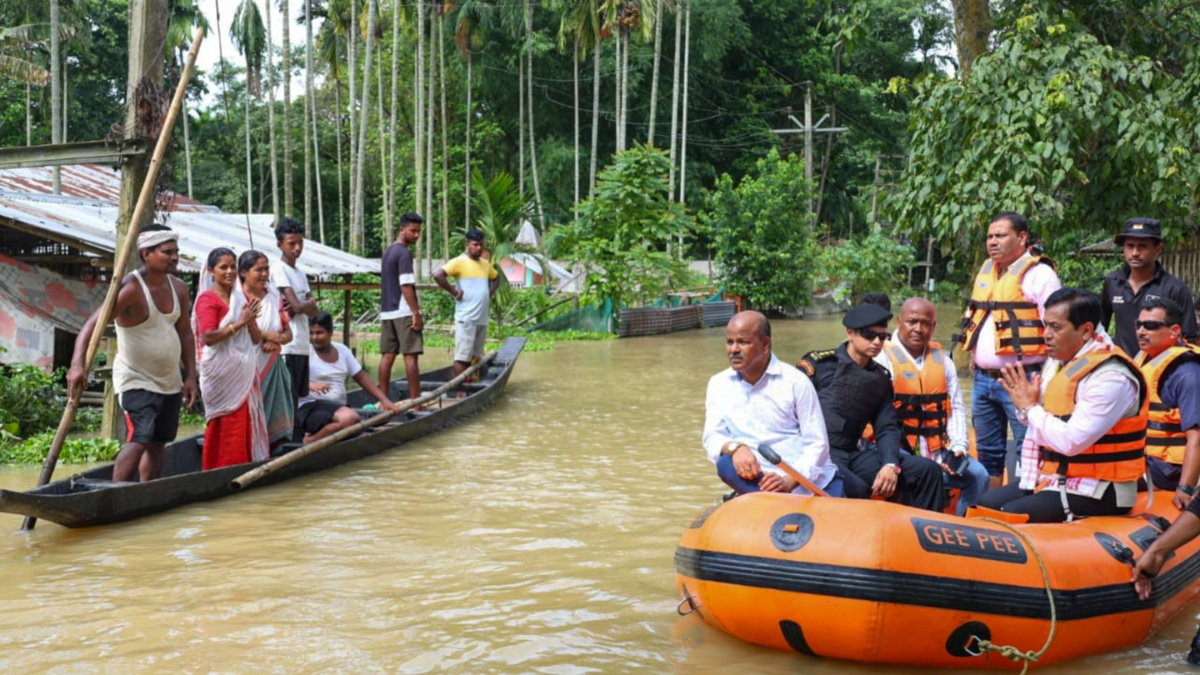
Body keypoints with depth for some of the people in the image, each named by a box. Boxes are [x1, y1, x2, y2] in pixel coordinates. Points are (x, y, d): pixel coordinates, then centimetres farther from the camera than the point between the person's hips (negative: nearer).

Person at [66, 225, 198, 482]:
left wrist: (190, 376, 7)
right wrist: (78, 363, -39)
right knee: (139, 439, -19)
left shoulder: (179, 288, 4)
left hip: (170, 382, 7)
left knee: (157, 444, 10)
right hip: (136, 381, -7)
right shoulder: (131, 288, -18)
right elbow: (93, 324, -26)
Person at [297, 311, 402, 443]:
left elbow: (361, 377, 16)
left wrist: (384, 400, 6)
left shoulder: (342, 350, 13)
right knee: (349, 417, -34)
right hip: (309, 409, -7)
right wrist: (309, 385, -33)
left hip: (337, 408, 7)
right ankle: (310, 440, -14)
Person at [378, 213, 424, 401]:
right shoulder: (404, 253, -11)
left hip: (386, 311, 9)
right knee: (410, 356, -7)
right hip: (404, 312, -9)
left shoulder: (387, 252, 17)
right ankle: (415, 400, -8)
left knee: (387, 355, 7)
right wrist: (416, 313, -18)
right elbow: (406, 286, -18)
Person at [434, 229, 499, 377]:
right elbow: (438, 275, -19)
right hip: (466, 319, -7)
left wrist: (491, 293, 15)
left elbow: (496, 278, 33)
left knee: (475, 356, 12)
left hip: (482, 319, 7)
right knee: (462, 357, -6)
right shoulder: (459, 262, -7)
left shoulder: (486, 264, 14)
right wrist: (454, 292, -15)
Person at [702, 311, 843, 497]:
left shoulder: (796, 381, -2)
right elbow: (711, 436, 1)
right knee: (727, 464, -28)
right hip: (759, 480, 2)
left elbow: (817, 443, -4)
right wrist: (734, 447, -23)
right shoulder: (718, 384, 8)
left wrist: (789, 482, -21)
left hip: (817, 482, -2)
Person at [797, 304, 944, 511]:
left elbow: (886, 428, 11)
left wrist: (891, 465, -9)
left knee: (928, 471, -3)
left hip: (854, 455, 6)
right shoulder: (819, 364, -1)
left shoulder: (880, 378, 16)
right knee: (856, 489, -37)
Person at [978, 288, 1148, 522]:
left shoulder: (1110, 377, -20)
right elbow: (1035, 434, 14)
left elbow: (1071, 442, -27)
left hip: (1096, 493, -9)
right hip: (1052, 479, 9)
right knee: (984, 506, 3)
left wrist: (1030, 407, -14)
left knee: (1009, 516, -24)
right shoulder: (1056, 365, 8)